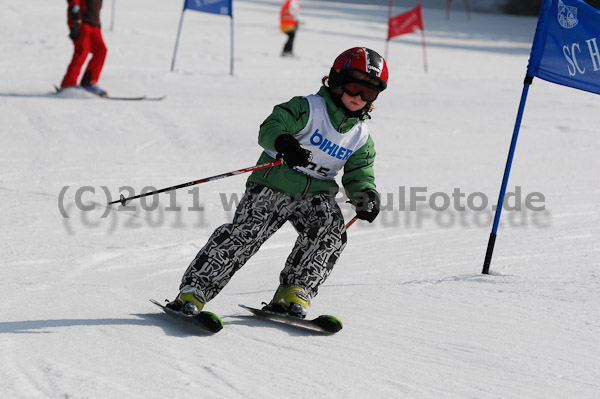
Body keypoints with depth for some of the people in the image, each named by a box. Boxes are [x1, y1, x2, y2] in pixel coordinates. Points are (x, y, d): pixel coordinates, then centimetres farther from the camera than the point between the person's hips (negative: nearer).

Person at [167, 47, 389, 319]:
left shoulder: (361, 137, 11)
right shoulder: (308, 108, -5)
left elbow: (358, 174, 10)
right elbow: (271, 128, -16)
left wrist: (365, 195, -14)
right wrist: (283, 143, -40)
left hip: (316, 193, 4)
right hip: (274, 184, -4)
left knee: (331, 230, -24)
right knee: (245, 232, -19)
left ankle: (294, 293, -18)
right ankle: (194, 291, -16)